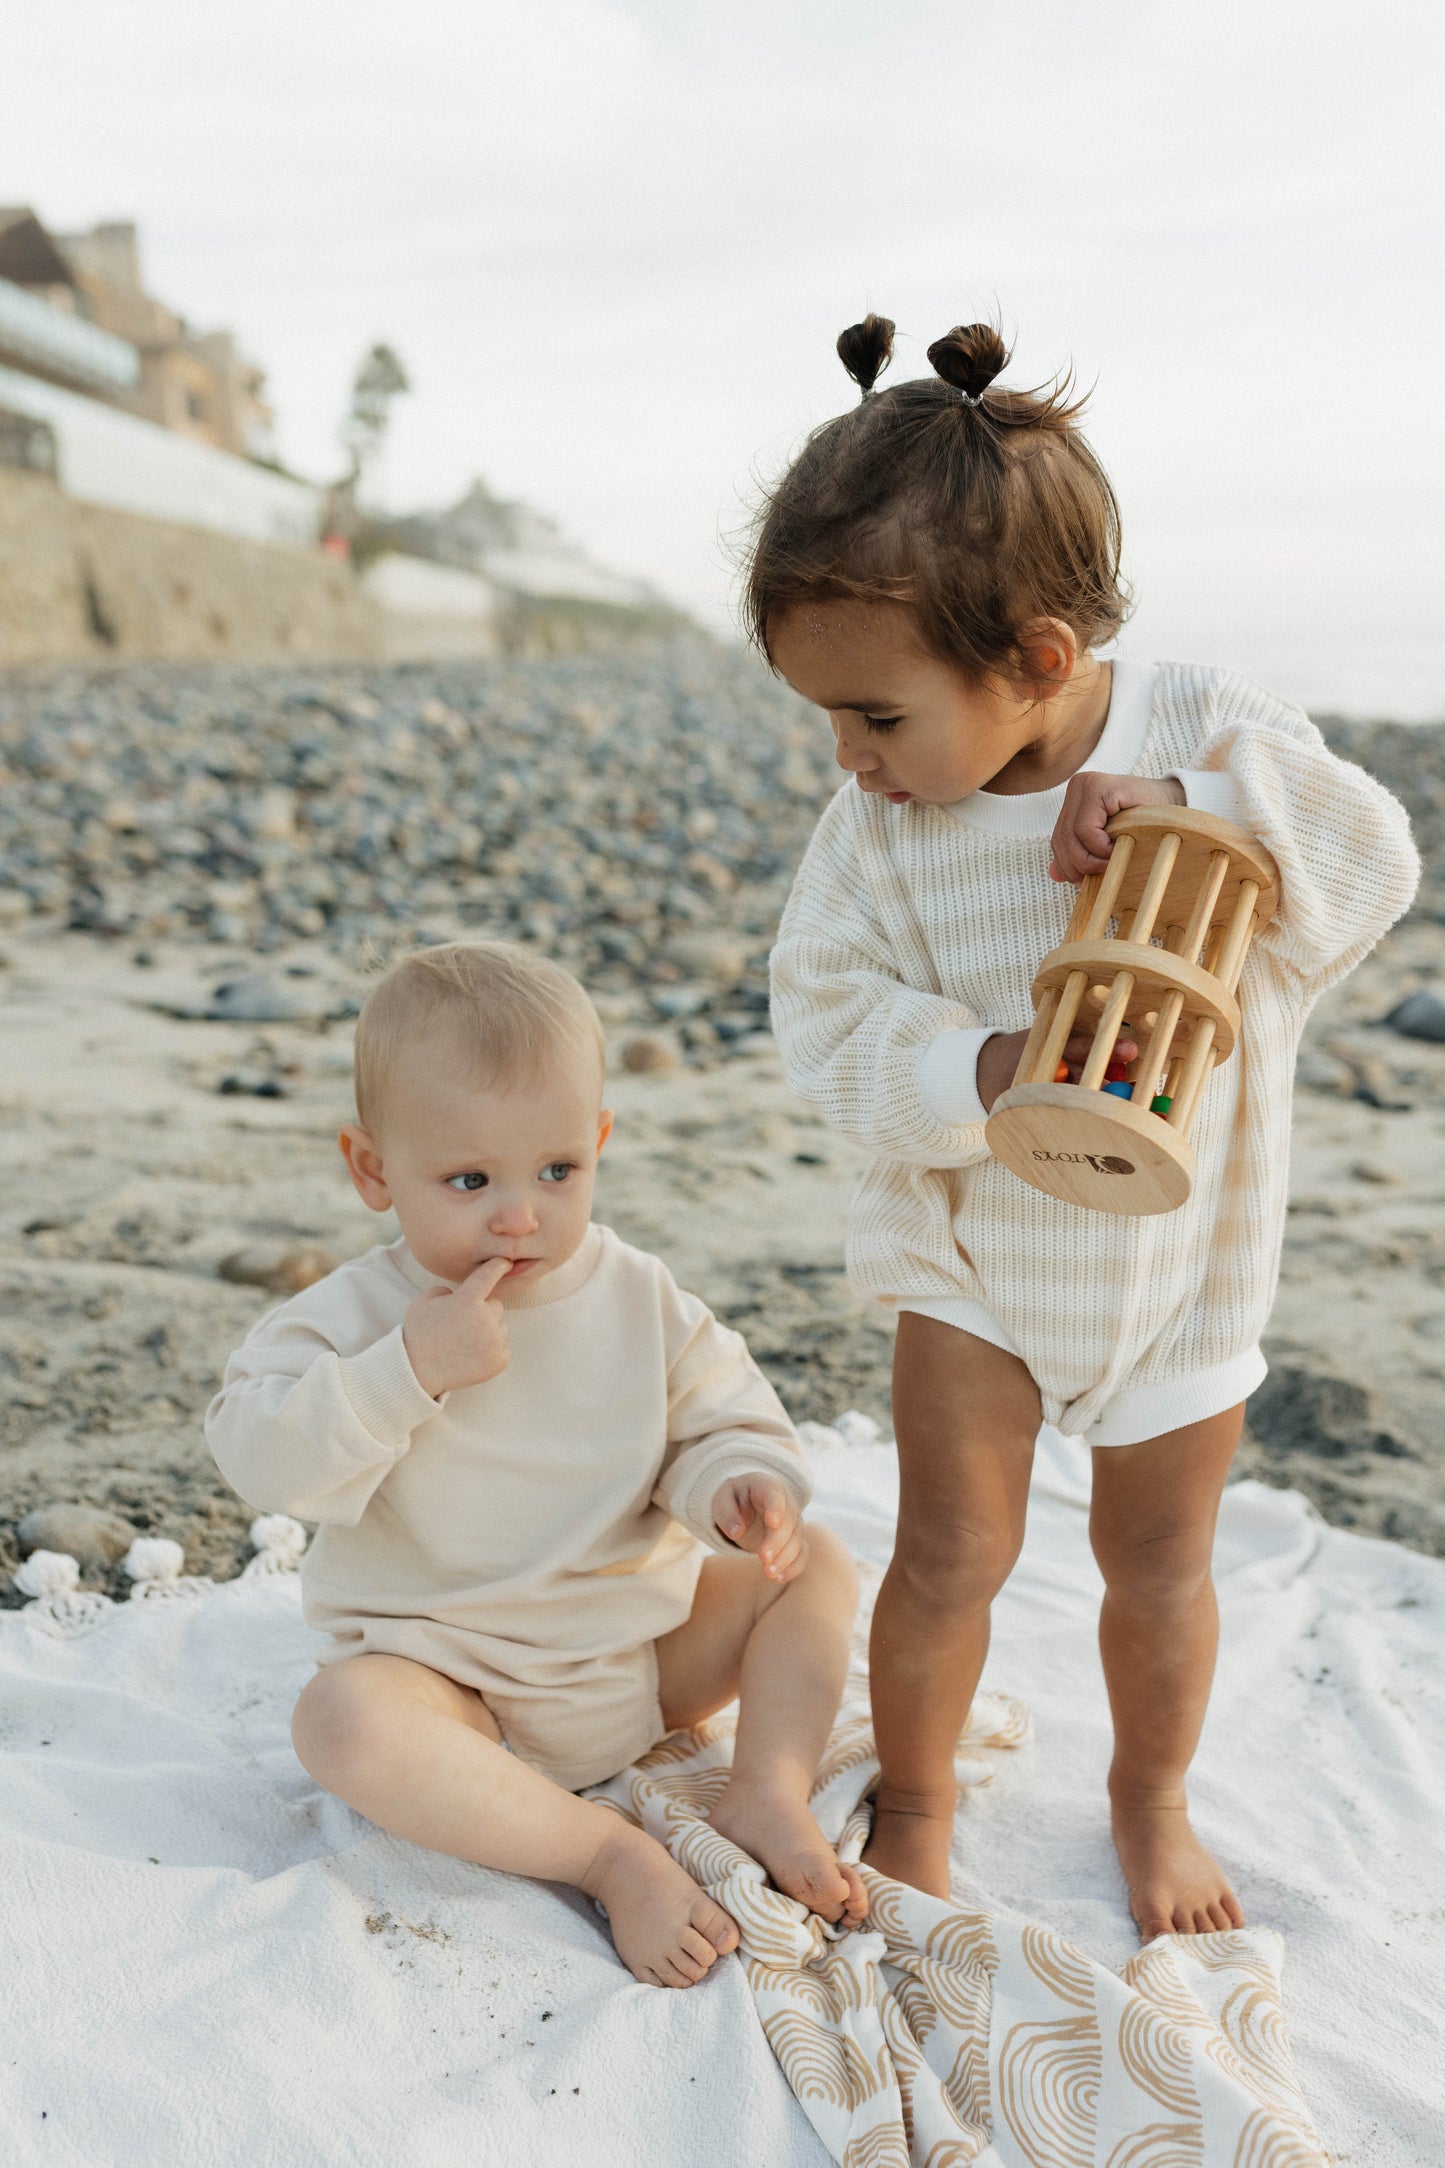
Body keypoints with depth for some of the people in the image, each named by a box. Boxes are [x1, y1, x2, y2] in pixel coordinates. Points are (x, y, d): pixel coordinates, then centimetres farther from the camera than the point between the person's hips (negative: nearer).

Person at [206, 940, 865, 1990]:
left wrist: (743, 1487, -23)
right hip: (453, 1679, -3)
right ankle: (611, 1852, -24)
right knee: (342, 1718, -33)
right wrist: (407, 1370, -34)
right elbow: (266, 1461, -23)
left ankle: (768, 1795, -7)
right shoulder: (356, 1317, -12)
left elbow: (723, 1421, 1)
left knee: (815, 1561, -4)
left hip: (648, 1647, 3)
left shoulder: (640, 1297, -5)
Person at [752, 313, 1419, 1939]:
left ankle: (1152, 1801, 43)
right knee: (951, 1553, 3)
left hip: (1183, 1265, 1)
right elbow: (833, 1022, -15)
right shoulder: (880, 825, -15)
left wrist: (1191, 808, -35)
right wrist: (982, 1073, -34)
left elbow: (1370, 863, -20)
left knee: (1157, 1563, 16)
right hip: (973, 1258, 0)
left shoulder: (1210, 735, -15)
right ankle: (914, 1808, 31)